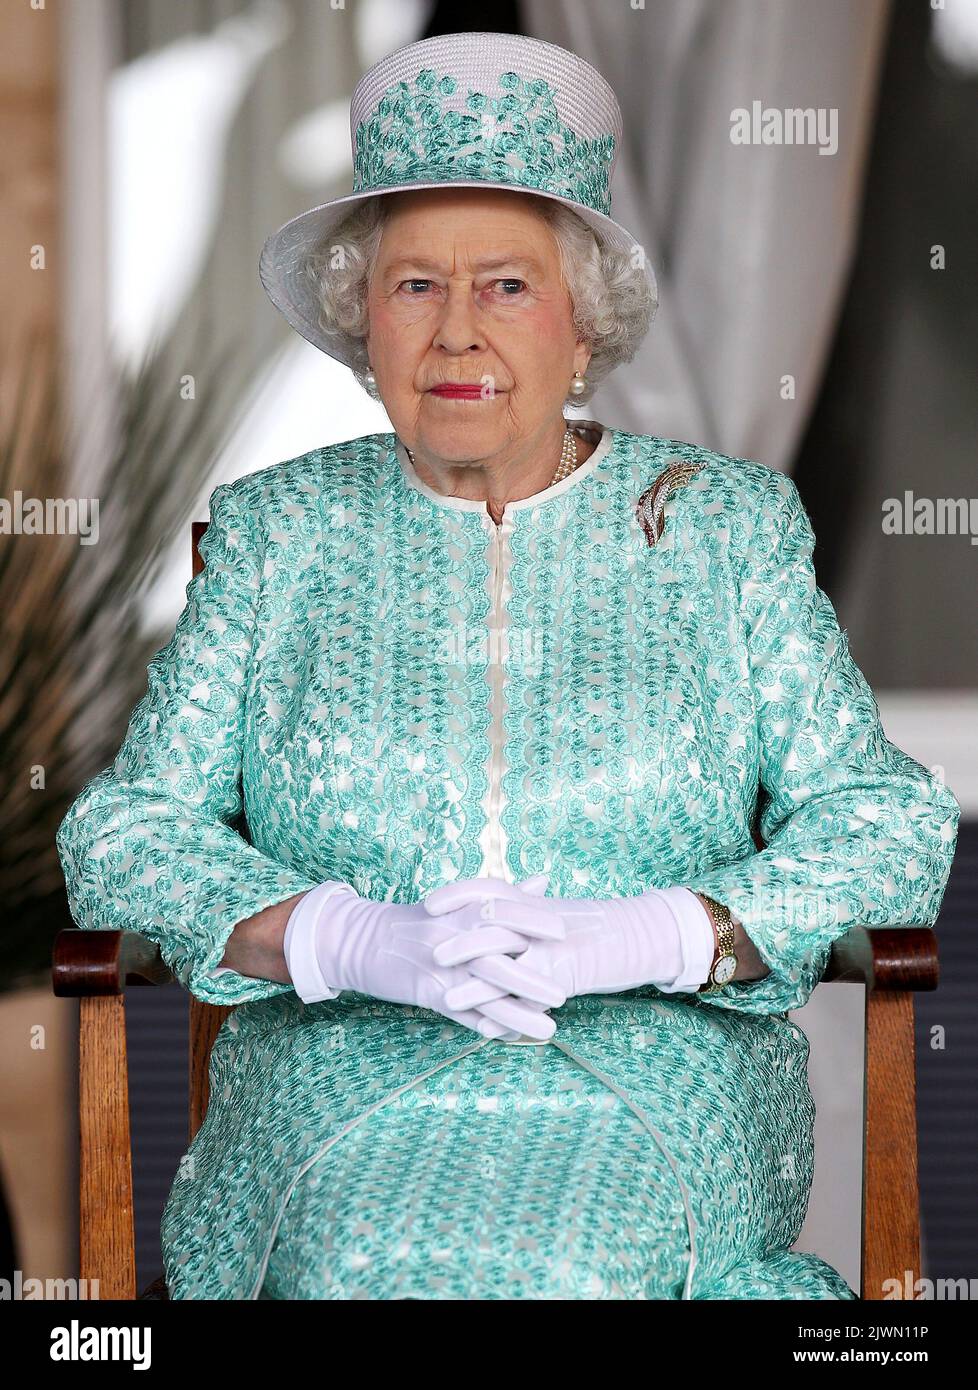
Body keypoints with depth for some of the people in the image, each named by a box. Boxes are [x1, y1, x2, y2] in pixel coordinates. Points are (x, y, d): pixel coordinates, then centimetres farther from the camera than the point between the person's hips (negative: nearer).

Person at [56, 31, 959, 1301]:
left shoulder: (725, 524, 9)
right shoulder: (277, 532, 11)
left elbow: (891, 824, 3)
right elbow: (124, 833, 5)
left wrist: (634, 937, -15)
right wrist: (355, 941, -15)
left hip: (658, 1069, 0)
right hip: (344, 1064, 1)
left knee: (576, 1261, -33)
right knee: (369, 1259, -33)